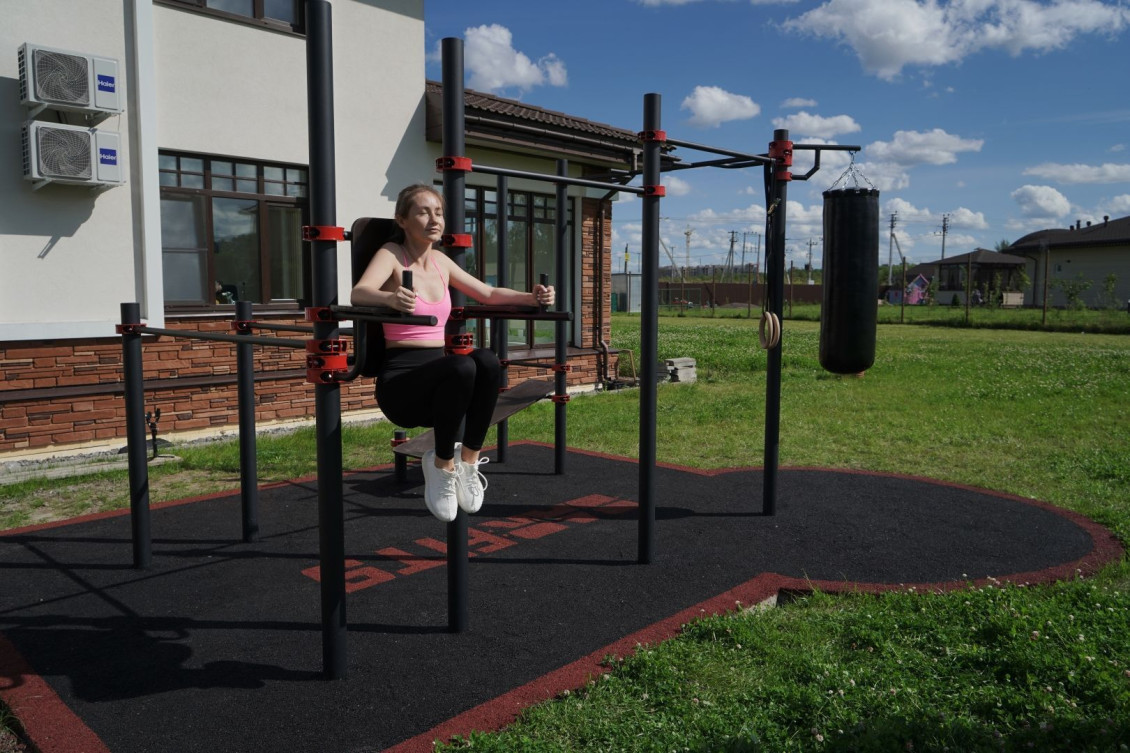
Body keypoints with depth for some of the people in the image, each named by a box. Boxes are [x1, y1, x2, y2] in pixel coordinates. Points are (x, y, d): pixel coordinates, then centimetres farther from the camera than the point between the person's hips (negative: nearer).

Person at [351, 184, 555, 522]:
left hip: (440, 375, 5)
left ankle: (468, 460, -13)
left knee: (487, 361, -29)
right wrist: (390, 298, -46)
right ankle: (442, 465, -15)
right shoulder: (391, 254, -4)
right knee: (462, 366, -36)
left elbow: (488, 294, 21)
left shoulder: (441, 260, 13)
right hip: (400, 377, -5)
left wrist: (532, 297, 4)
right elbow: (358, 293, -24)